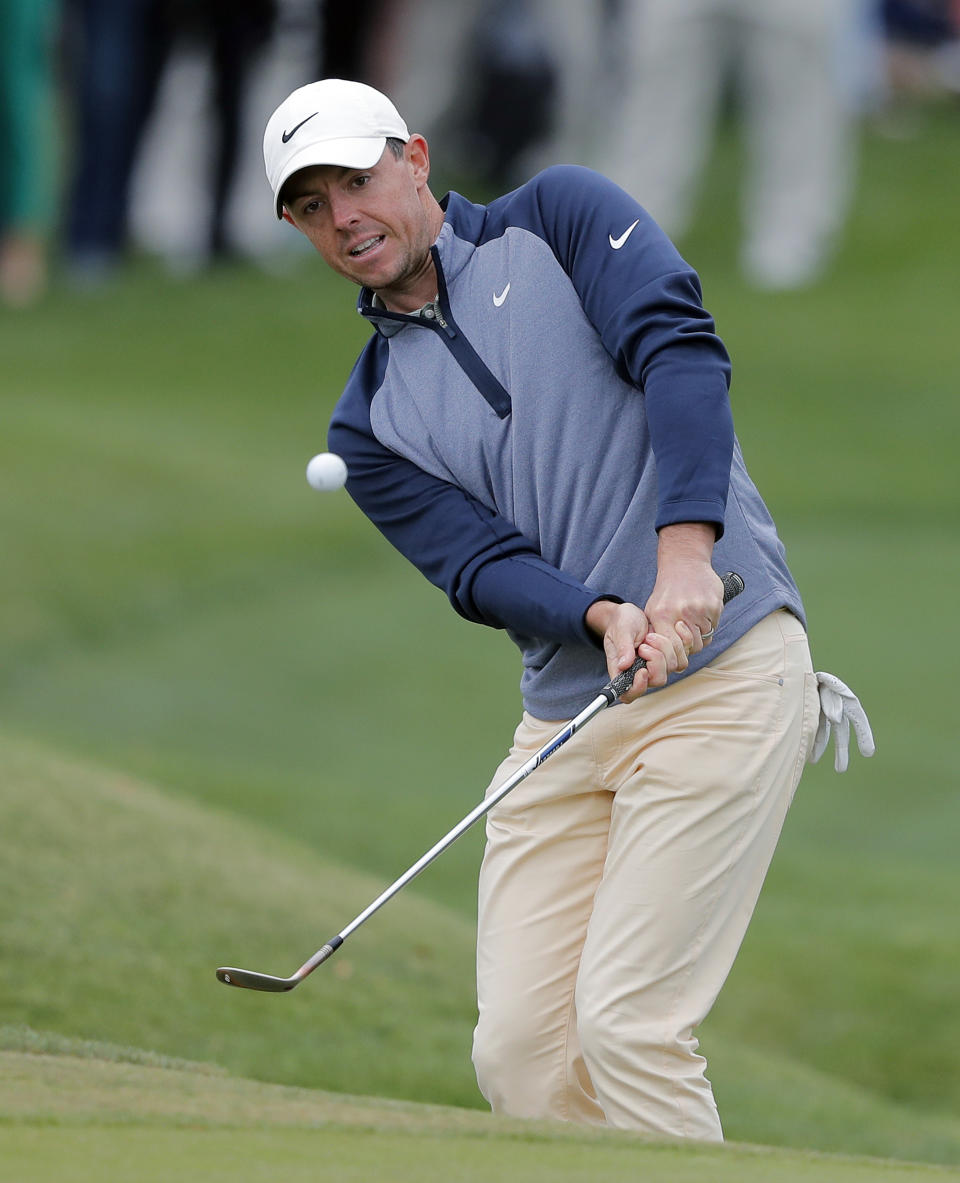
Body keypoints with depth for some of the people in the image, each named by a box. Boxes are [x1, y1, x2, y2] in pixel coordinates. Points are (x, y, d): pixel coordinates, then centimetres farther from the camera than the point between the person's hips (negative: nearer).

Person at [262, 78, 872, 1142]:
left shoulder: (560, 218, 2)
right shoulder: (371, 424, 12)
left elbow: (680, 348, -14)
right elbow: (480, 566, -1)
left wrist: (685, 552, -28)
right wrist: (601, 617, -23)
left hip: (723, 673, -6)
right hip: (566, 717, 6)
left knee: (625, 1026, -14)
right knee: (518, 1051, -1)